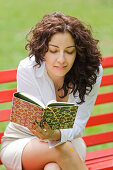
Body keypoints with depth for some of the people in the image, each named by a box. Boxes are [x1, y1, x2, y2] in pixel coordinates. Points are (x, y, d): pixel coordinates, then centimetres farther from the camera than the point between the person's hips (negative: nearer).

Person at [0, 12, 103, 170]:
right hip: (20, 143, -1)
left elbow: (78, 125, -14)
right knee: (62, 148, -33)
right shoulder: (27, 69, -21)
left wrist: (57, 135, -37)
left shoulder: (92, 72, -16)